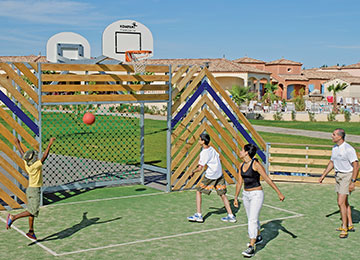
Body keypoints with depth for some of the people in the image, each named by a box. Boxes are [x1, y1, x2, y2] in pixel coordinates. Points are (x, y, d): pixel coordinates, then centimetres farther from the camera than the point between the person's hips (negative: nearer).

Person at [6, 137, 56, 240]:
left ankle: (31, 231, 15)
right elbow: (44, 157, -31)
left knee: (32, 212, 11)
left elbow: (22, 153, 14)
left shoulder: (27, 163, -1)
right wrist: (49, 145, -33)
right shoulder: (36, 165, -21)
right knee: (32, 211, -10)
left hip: (30, 189, 9)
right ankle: (13, 218, -12)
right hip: (34, 190, -9)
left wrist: (18, 144, 30)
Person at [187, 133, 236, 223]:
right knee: (222, 194, 13)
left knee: (198, 192, 7)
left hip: (210, 176, -7)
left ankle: (198, 215, 7)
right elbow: (218, 158, 17)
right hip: (219, 175, 7)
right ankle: (231, 216, 13)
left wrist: (193, 171, -2)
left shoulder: (204, 153, -17)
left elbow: (200, 168, -21)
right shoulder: (212, 149, 4)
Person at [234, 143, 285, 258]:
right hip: (246, 194, 8)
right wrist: (236, 198, 17)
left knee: (252, 220, -13)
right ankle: (258, 237, 44)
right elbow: (239, 182, 14)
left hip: (256, 194, -8)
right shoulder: (242, 165, 6)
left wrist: (279, 193, -14)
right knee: (252, 218, 21)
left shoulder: (256, 164, -16)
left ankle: (251, 247, -11)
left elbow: (268, 179, -15)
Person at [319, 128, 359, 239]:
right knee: (344, 202, 16)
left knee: (341, 202, -12)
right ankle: (350, 225, 28)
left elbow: (356, 166, -18)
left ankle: (344, 229, -3)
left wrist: (353, 182, -21)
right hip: (338, 175, 9)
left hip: (347, 176, -8)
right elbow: (331, 163, 20)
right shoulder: (335, 148, 7)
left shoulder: (348, 149, -19)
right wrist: (323, 176, 19)